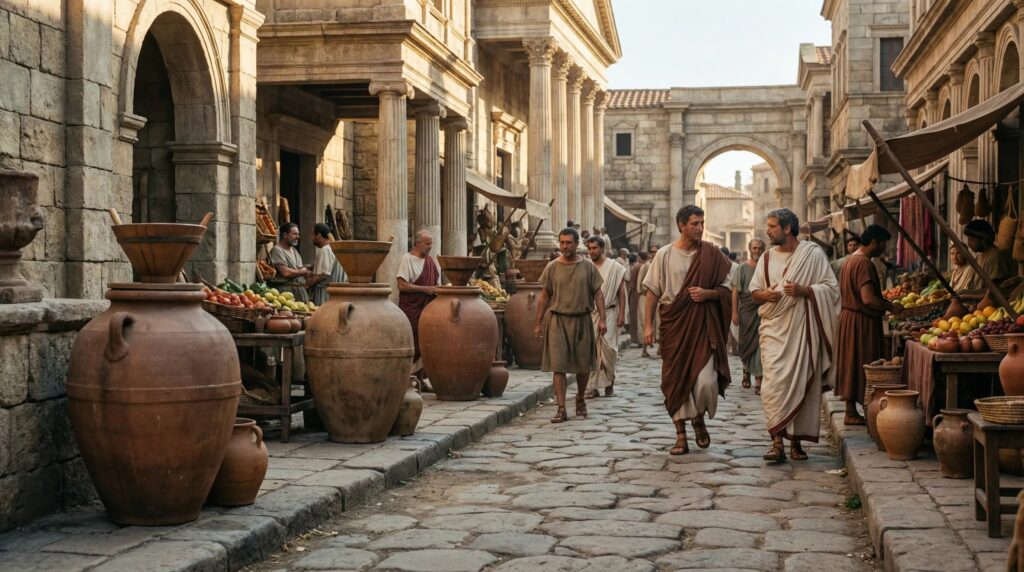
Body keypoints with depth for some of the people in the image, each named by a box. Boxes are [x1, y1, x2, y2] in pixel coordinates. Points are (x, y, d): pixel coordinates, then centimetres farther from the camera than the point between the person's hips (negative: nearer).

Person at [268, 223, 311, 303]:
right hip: (286, 290, -8)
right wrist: (303, 271, -2)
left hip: (300, 290, 8)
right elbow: (285, 273, -16)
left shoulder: (294, 250, 21)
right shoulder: (277, 250, -8)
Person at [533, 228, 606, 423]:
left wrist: (602, 319, -4)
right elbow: (544, 296, 7)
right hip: (557, 320, -1)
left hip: (582, 320, 1)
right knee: (558, 366, -7)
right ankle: (561, 410, -6)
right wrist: (538, 323, 5)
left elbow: (598, 293, 5)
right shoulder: (552, 267, 4)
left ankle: (580, 400, 33)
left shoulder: (588, 266, 4)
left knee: (583, 365, 9)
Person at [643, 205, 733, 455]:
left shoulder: (712, 254, 2)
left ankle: (699, 419, 21)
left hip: (704, 325, 0)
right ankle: (681, 436, 14)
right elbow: (653, 291, 5)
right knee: (676, 380, 3)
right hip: (673, 325, 1)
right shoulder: (665, 254, 2)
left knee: (706, 380, -11)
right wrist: (648, 324, 0)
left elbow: (726, 288, 8)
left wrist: (708, 294, -12)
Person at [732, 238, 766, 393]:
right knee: (746, 342, 10)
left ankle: (758, 380, -8)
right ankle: (746, 370, 36)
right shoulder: (742, 268, 4)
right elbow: (735, 291, 1)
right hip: (746, 309, 1)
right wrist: (734, 312, -6)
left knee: (760, 344, -7)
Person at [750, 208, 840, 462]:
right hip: (774, 329, 2)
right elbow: (753, 289, 15)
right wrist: (765, 294, -7)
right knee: (774, 383, -10)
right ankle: (777, 440, -10)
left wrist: (805, 291, -17)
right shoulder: (767, 257, 11)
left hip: (803, 329, -2)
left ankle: (796, 441, 13)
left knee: (803, 384, 2)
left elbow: (831, 287, -1)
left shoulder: (813, 253, -1)